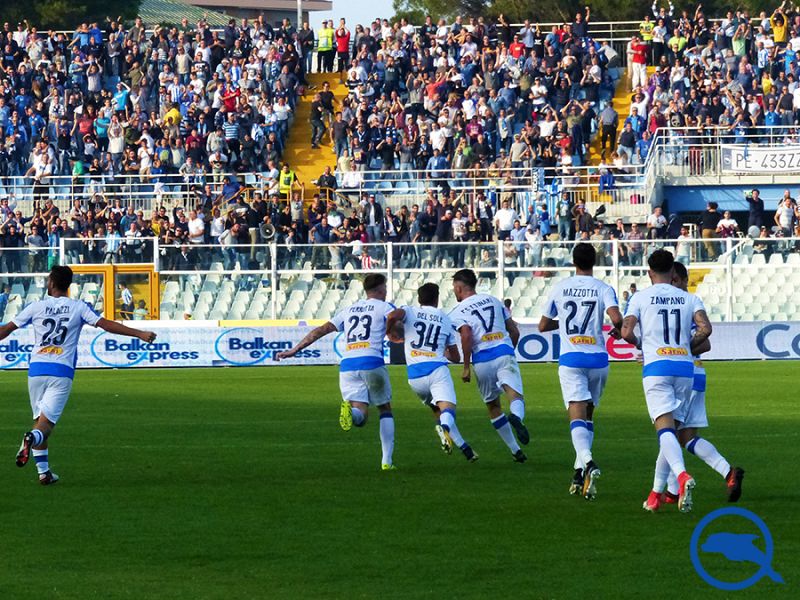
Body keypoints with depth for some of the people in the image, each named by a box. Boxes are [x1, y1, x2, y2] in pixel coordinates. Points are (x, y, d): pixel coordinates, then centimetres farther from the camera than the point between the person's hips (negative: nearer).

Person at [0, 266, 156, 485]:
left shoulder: (36, 307, 6)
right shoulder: (79, 308, 3)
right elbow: (106, 325, -4)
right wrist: (140, 334, -1)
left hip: (37, 369, 1)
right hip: (62, 371, -1)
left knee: (39, 420, 13)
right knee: (47, 423, -4)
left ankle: (43, 471, 7)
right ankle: (32, 438, -39)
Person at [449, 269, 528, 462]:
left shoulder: (458, 312, 4)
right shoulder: (493, 300, 17)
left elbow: (466, 335, -14)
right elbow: (514, 332, 17)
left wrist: (466, 367, -8)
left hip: (482, 360, -1)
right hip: (504, 353, 1)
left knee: (493, 406, 17)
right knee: (515, 395, -14)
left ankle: (515, 450, 18)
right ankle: (516, 417, -51)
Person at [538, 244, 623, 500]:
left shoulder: (559, 288, 5)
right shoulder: (604, 289, 0)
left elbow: (543, 326, 12)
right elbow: (616, 318, -16)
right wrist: (618, 330, 7)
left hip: (570, 359, -1)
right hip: (598, 358, 1)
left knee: (577, 416, -12)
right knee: (588, 414, 18)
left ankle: (587, 462, -38)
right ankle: (581, 471, 13)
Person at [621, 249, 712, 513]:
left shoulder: (640, 297, 4)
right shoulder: (690, 298, 11)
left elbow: (626, 331, -6)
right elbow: (705, 328, -3)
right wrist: (688, 347, 14)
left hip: (656, 366, -3)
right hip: (684, 367, 3)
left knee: (665, 427, -13)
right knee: (670, 430, 13)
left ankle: (682, 475, -40)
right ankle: (656, 493, 14)